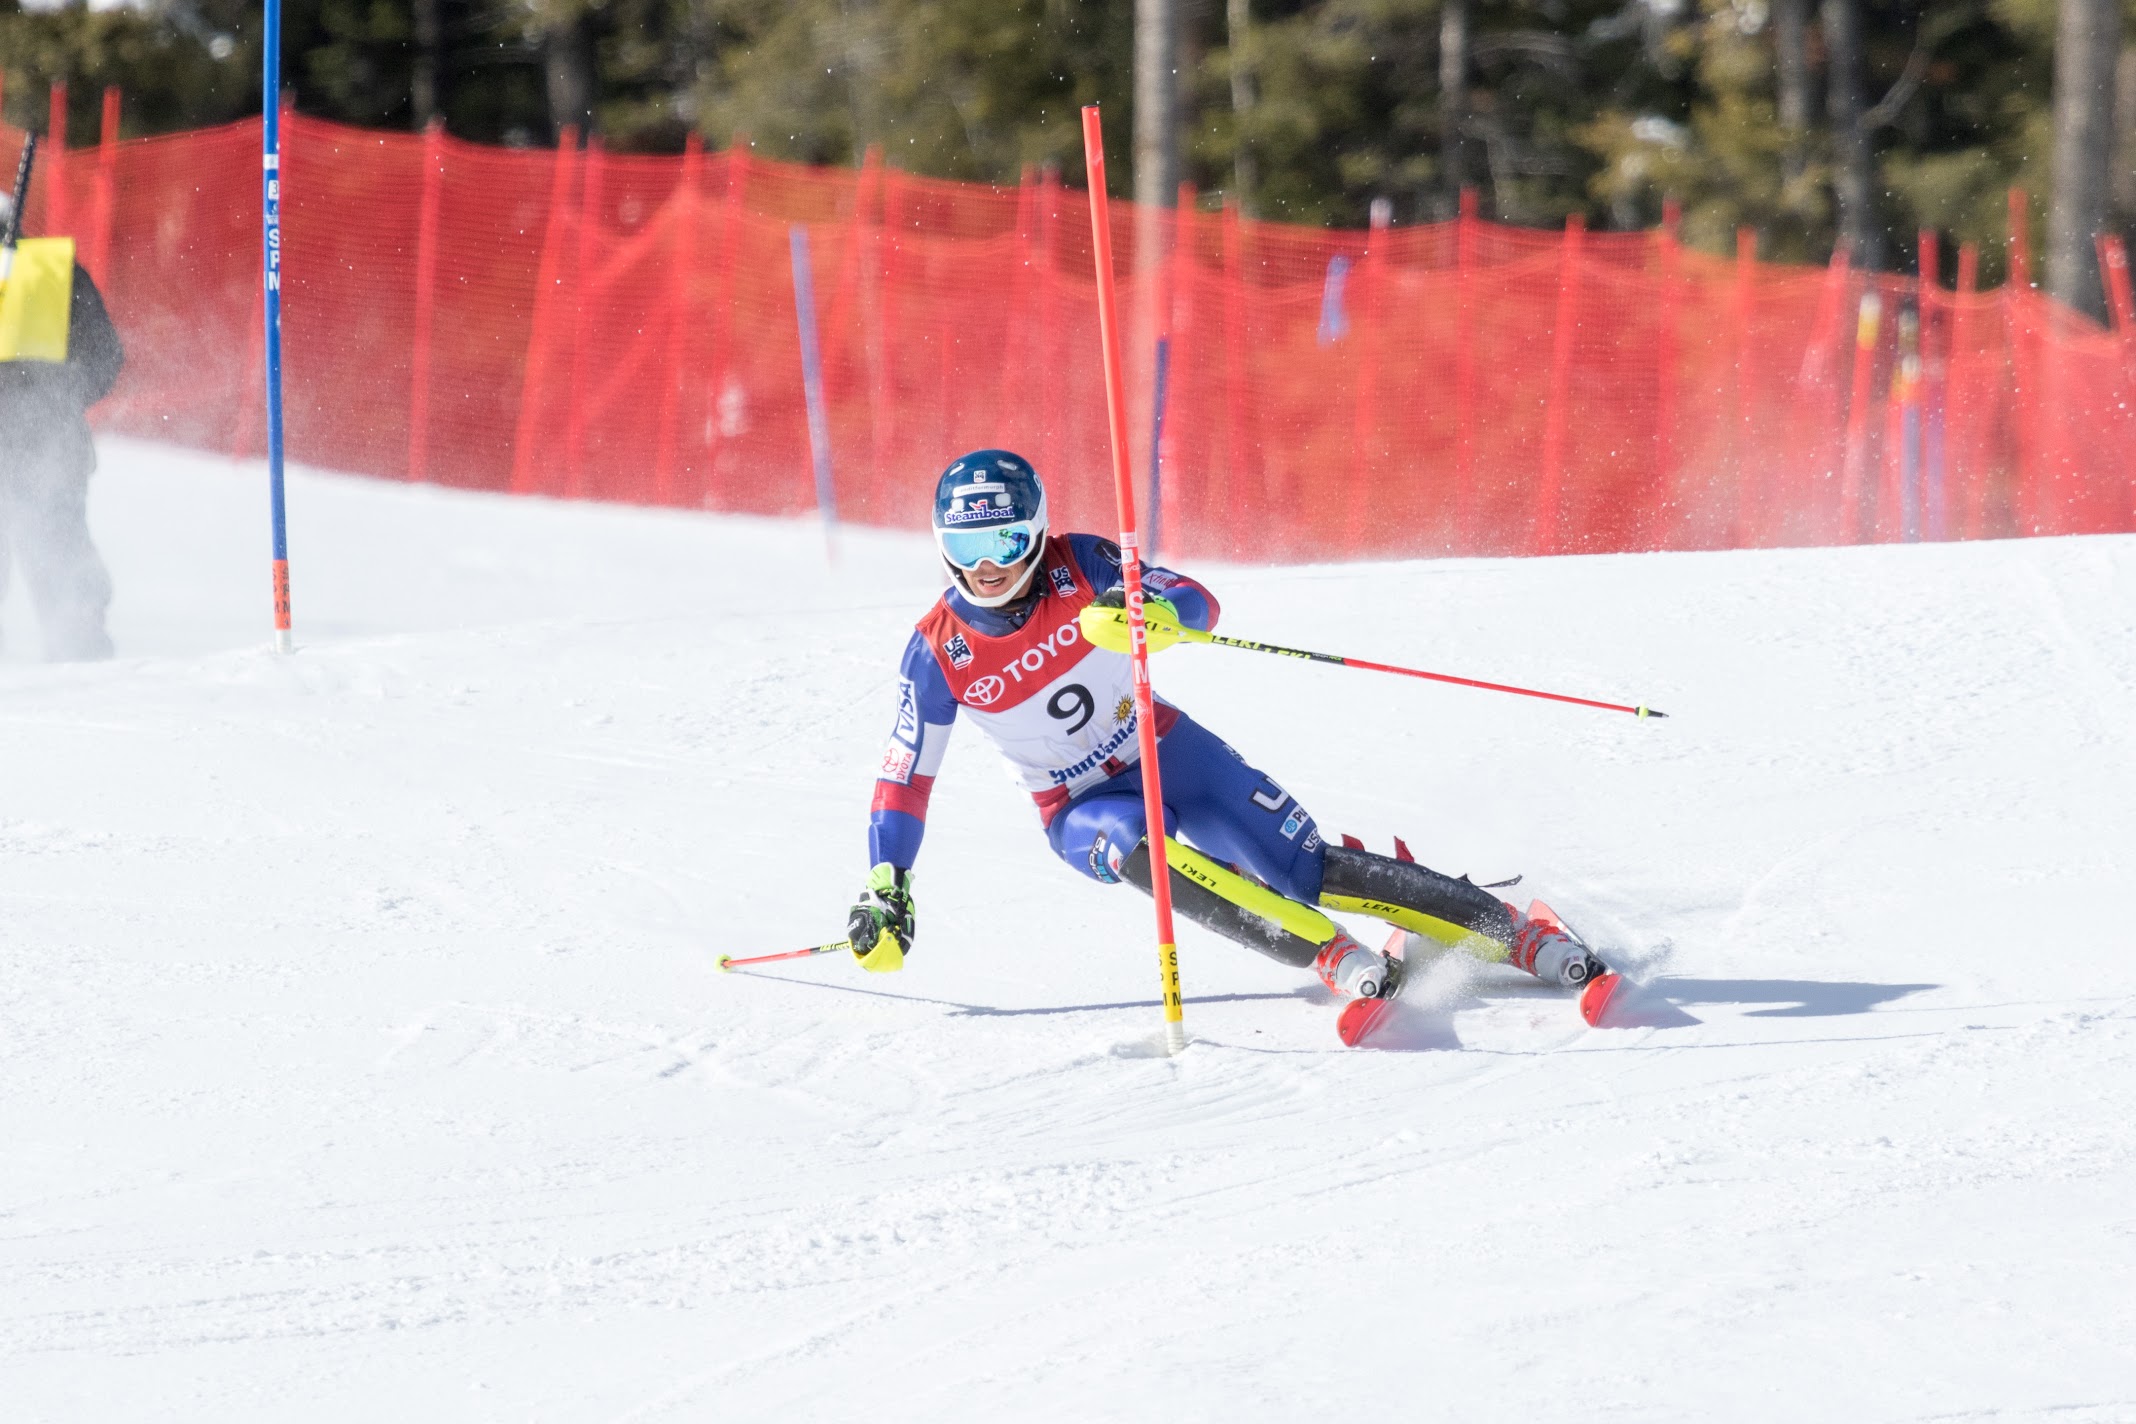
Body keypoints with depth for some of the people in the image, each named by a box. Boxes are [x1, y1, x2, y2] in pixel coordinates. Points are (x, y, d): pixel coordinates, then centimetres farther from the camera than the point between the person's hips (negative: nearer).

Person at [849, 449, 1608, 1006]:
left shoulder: (1079, 566, -16)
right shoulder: (939, 652, -14)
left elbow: (1197, 602, -22)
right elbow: (904, 775, -5)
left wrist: (1158, 613, -45)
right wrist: (885, 890, -12)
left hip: (1168, 750, 0)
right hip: (1082, 807, 0)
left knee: (1308, 870, -14)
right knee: (1136, 845, -35)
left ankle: (1522, 934, -7)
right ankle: (1339, 959, -38)